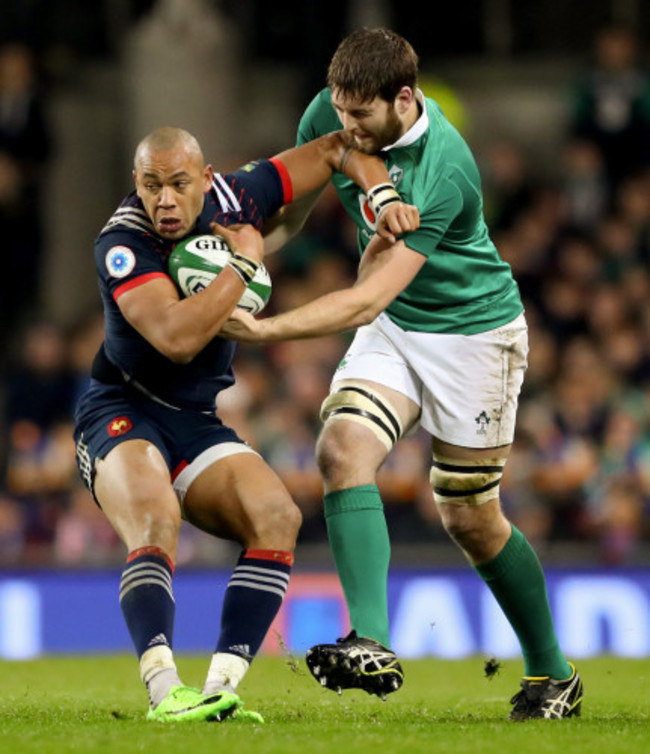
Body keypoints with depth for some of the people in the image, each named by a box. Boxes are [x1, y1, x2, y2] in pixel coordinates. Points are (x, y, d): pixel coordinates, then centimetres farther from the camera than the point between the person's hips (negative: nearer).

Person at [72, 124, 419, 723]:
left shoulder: (232, 198, -4)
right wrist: (244, 265, -25)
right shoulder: (122, 244, -21)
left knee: (278, 516, -17)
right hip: (121, 415, -6)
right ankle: (164, 690, -42)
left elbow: (336, 148, 8)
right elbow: (177, 338, -35)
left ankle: (221, 688, -23)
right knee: (156, 524, -34)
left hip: (199, 425, 6)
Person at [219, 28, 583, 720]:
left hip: (472, 331, -6)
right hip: (391, 327, 6)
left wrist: (265, 330, -39)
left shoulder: (444, 172, -32)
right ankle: (372, 646, -30)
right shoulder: (331, 116, -12)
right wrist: (251, 238, -12)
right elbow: (292, 192, 9)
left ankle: (552, 675, 21)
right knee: (342, 447, -21)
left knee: (469, 518, 1)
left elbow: (368, 300, -35)